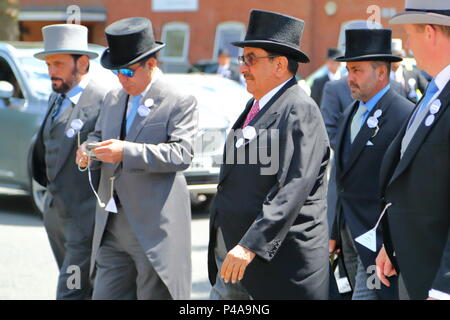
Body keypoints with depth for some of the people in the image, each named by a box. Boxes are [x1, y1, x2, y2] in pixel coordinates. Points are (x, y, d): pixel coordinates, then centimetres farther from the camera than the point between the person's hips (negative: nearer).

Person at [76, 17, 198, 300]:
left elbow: (182, 154, -17)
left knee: (155, 295, 0)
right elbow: (98, 135, 27)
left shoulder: (180, 103, -6)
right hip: (112, 227, 7)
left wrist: (127, 151, -27)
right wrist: (88, 150, 1)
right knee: (105, 295, 5)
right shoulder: (114, 99, 16)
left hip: (155, 230, -7)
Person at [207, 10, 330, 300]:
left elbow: (293, 190, -23)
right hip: (234, 260, 9)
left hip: (279, 262, -8)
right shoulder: (256, 107, 15)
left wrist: (251, 245, -29)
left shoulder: (300, 111, -13)